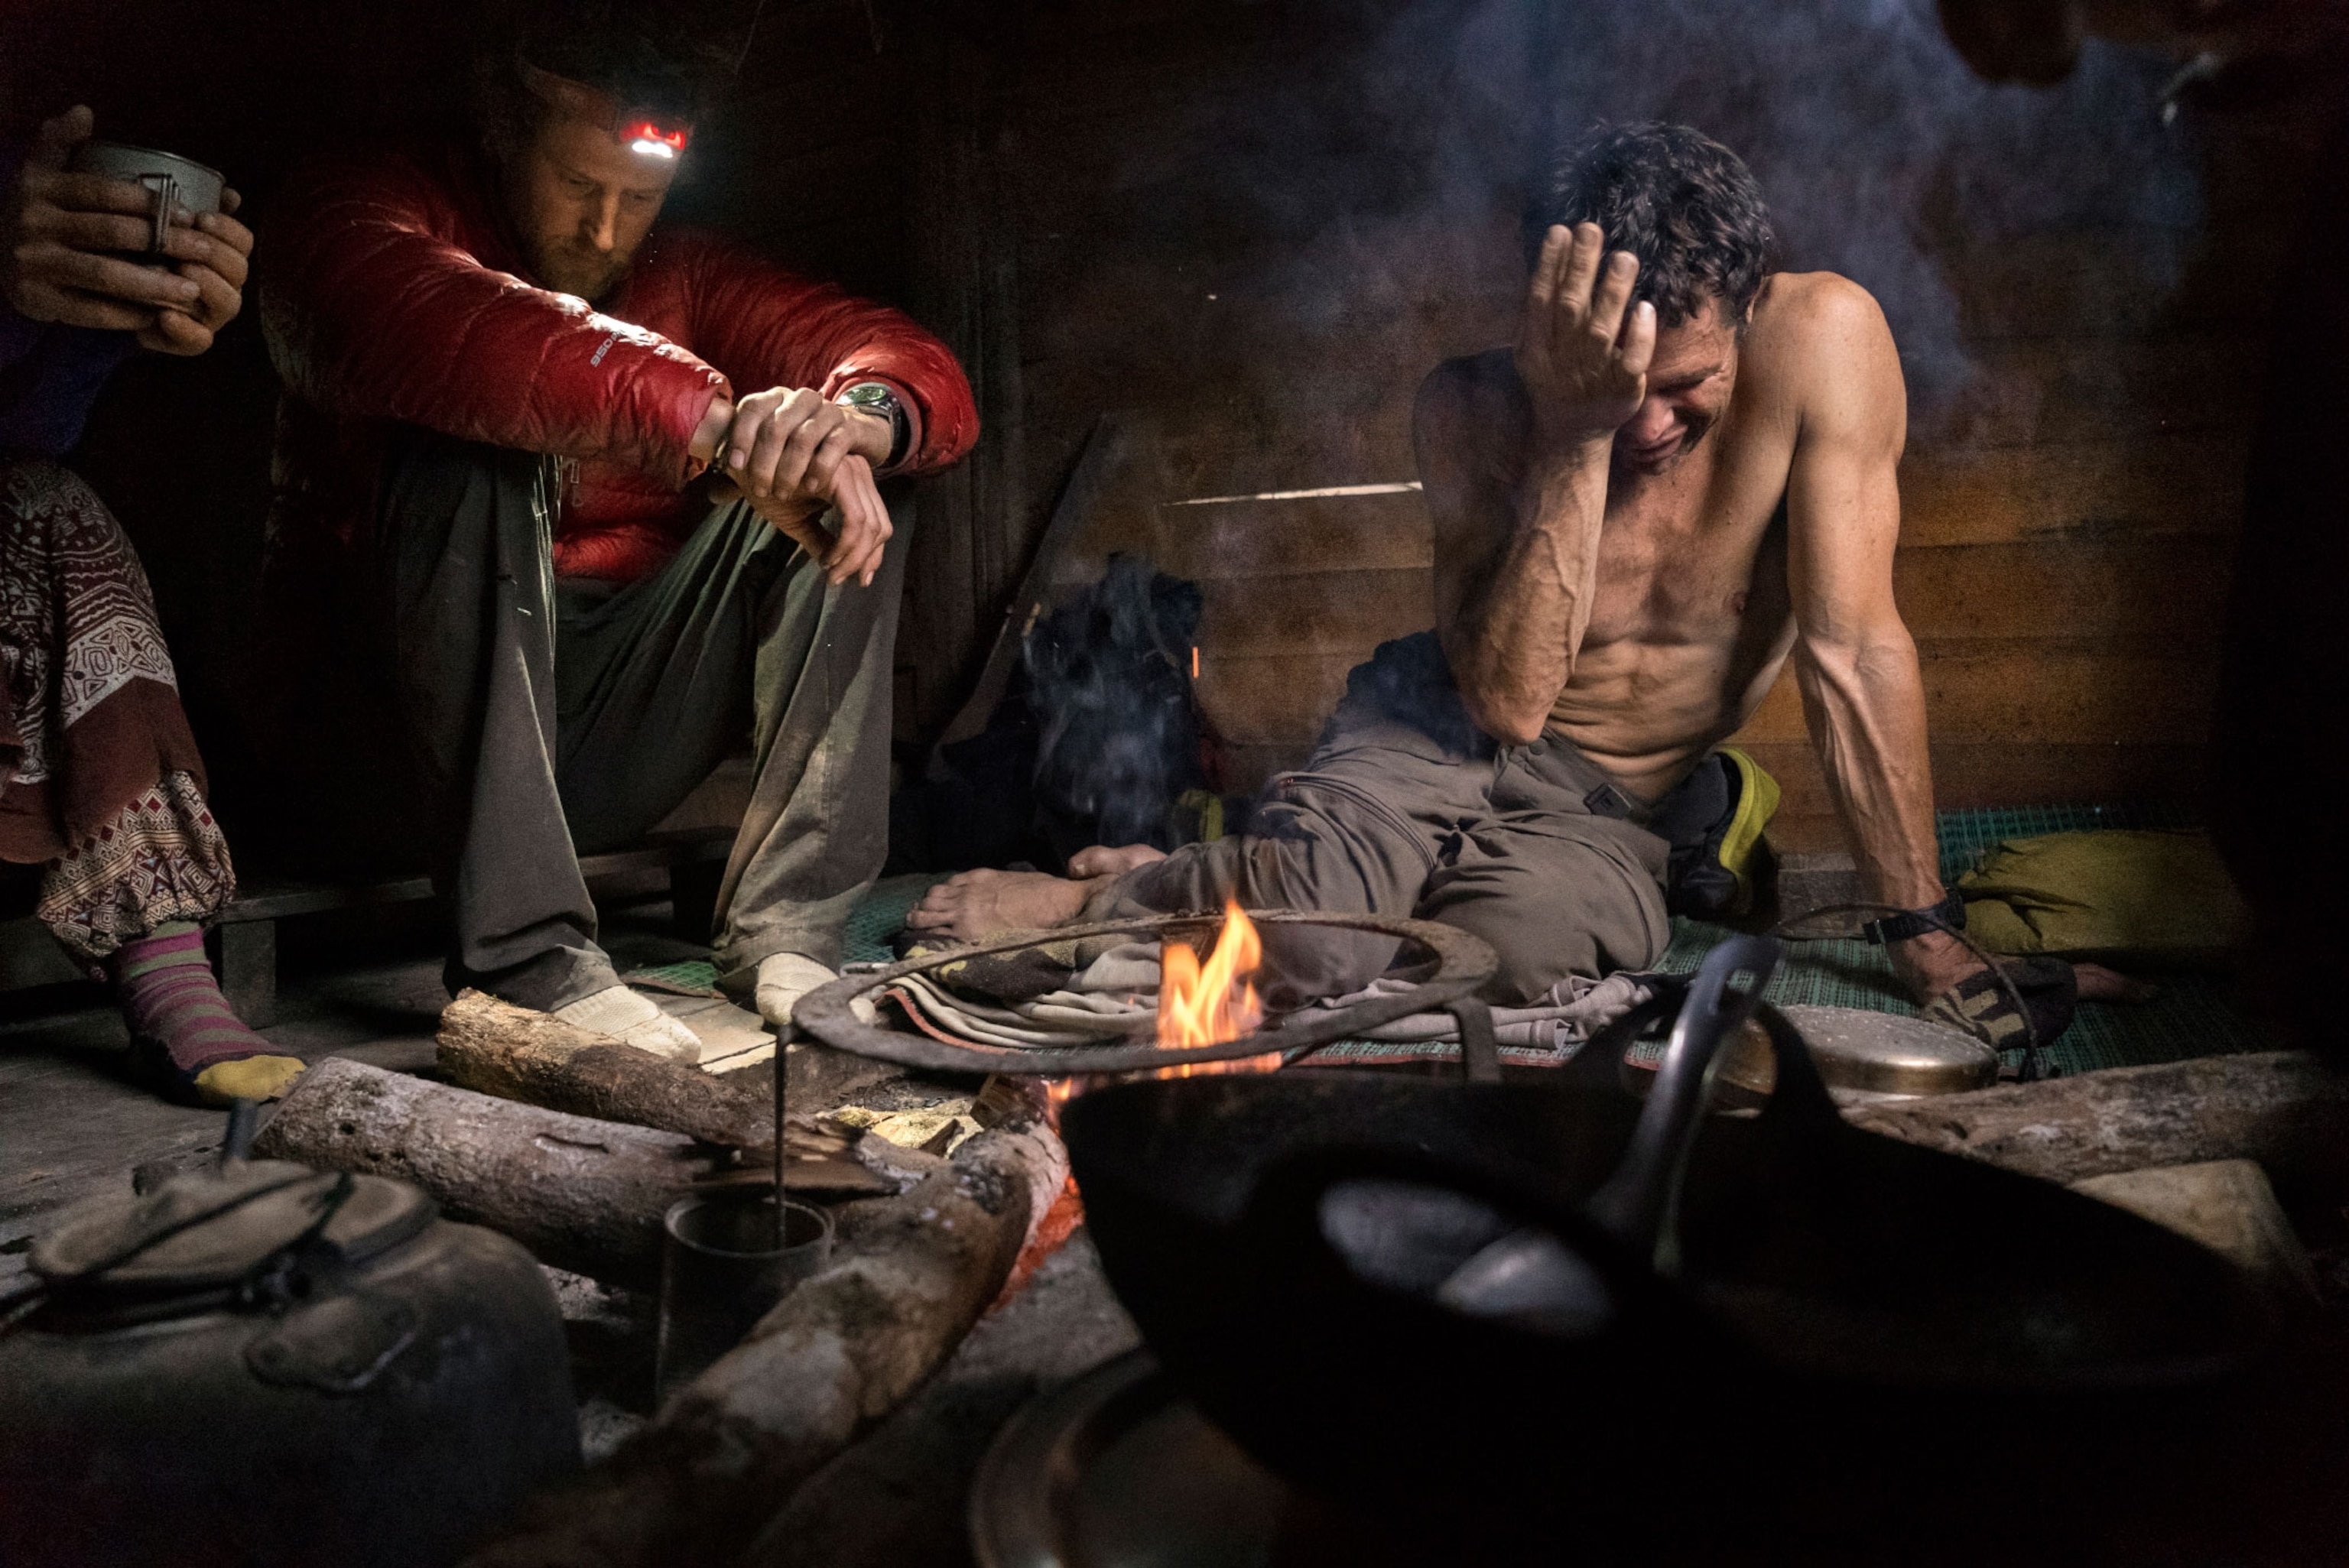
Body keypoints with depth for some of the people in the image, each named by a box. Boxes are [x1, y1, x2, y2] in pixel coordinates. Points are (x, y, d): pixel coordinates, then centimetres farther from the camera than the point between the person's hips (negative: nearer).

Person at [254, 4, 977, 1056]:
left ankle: (787, 934, -20)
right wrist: (718, 428, -42)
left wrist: (865, 418, -29)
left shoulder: (684, 277, 9)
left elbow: (926, 375, -4)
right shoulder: (361, 211, -3)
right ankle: (528, 960, -34)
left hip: (609, 730, 4)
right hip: (399, 723, -3)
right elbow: (437, 333, -30)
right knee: (473, 454, -28)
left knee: (837, 498, -10)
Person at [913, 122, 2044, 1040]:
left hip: (1606, 816, 1)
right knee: (1316, 926, -34)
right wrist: (1577, 441, -28)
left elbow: (1853, 649, -17)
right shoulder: (1476, 409, -13)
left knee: (1507, 961, -33)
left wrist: (1924, 933, -16)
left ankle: (1232, 892, -4)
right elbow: (1506, 698, -21)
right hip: (1442, 737, -1)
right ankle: (1097, 899, -2)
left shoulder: (1822, 341, -17)